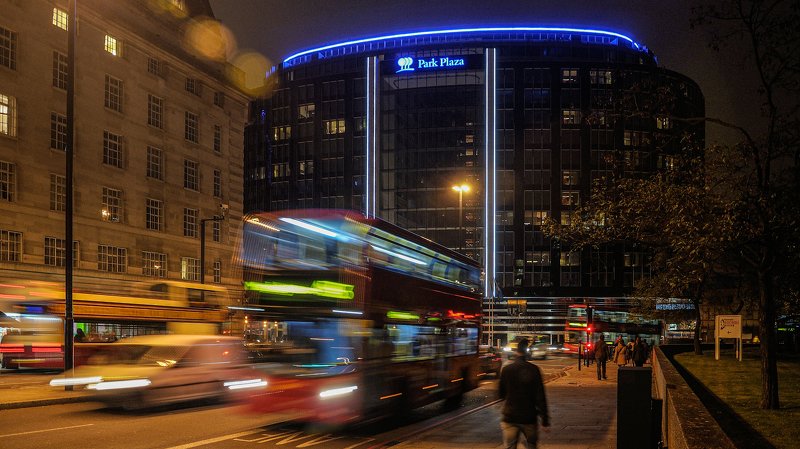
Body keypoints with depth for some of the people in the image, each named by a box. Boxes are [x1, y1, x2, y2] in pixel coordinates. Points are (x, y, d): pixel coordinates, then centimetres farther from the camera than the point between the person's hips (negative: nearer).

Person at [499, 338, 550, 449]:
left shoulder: (506, 370, -4)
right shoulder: (533, 369, -8)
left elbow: (501, 395, 5)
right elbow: (540, 396, -10)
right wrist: (545, 418, -5)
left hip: (510, 418, 1)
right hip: (529, 417, 0)